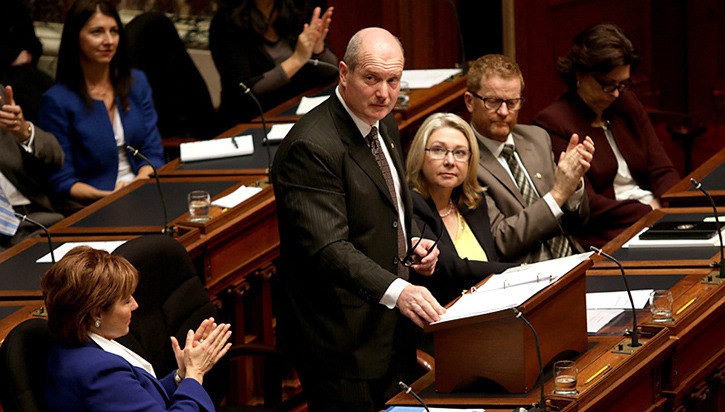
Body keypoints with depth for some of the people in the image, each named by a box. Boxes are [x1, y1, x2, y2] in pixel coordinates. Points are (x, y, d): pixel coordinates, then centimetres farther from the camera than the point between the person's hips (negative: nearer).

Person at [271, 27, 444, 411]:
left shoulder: (384, 125, 9)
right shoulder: (311, 148, -21)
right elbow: (329, 247, -30)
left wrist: (413, 245, 4)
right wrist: (396, 291, -42)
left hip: (391, 329, 9)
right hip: (343, 342, -9)